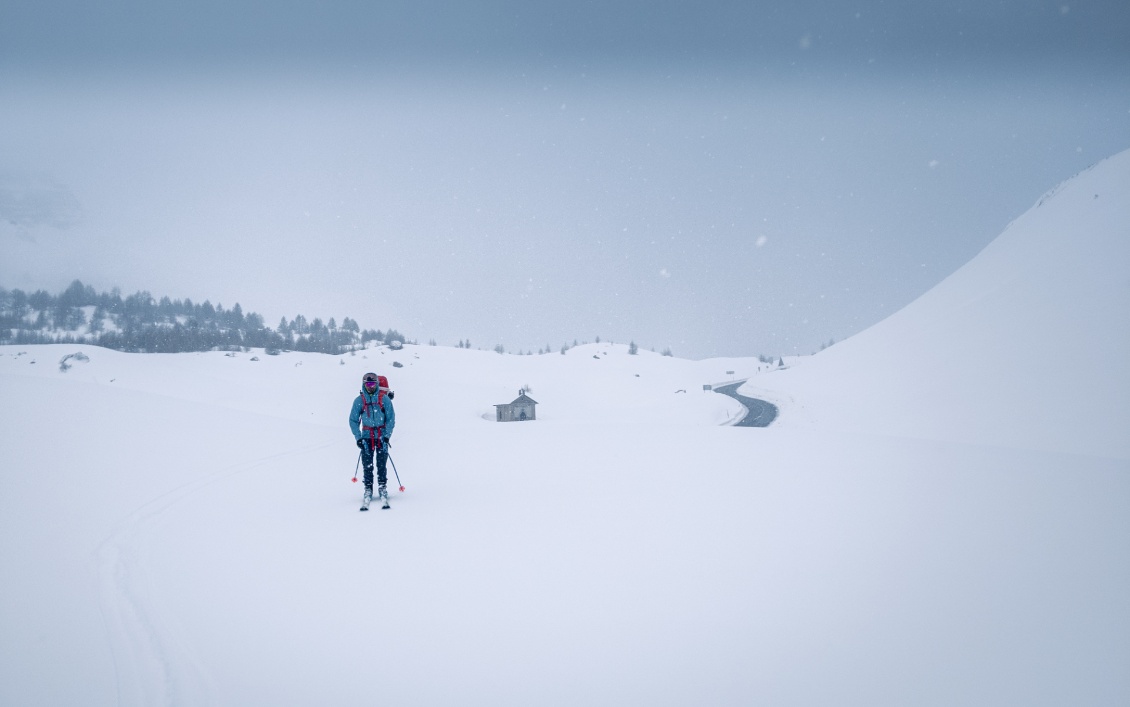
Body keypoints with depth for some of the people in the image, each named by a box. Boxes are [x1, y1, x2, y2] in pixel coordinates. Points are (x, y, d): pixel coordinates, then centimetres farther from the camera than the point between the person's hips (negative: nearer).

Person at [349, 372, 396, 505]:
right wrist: (358, 437, -3)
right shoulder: (359, 401, 0)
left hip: (382, 434, -1)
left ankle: (382, 488, 6)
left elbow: (391, 418, 0)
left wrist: (387, 435, -9)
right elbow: (353, 420, 5)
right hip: (367, 435, 1)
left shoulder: (384, 399, -3)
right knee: (367, 464, -2)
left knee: (381, 463, -3)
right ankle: (368, 489, 4)